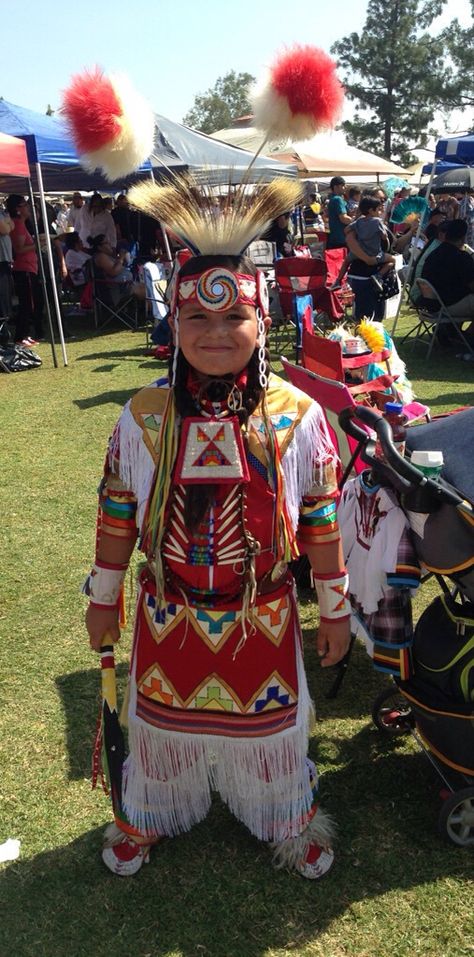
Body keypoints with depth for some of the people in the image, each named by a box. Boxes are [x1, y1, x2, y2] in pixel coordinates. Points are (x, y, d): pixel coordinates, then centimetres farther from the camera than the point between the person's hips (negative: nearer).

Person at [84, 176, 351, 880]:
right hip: (168, 617, 1)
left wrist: (336, 608, 2)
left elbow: (321, 523, -6)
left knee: (270, 726, 21)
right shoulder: (142, 418, -13)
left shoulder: (299, 417, -15)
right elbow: (117, 517, -1)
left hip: (264, 619, 0)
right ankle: (146, 816, 55)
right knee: (161, 722, 23)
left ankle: (292, 820, 54)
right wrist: (103, 599, 7)